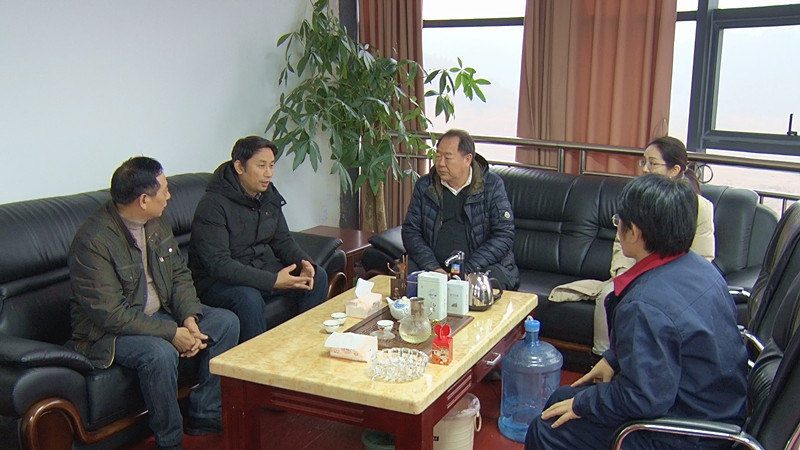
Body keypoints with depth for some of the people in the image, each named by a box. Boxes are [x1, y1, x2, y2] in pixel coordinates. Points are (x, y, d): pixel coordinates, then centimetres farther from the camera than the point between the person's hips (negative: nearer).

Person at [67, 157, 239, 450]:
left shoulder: (156, 224, 0)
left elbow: (179, 274, 6)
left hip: (159, 314, 8)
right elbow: (111, 315, -28)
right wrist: (172, 333, -27)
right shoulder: (93, 241, -26)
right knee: (160, 352, -36)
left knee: (226, 322, -4)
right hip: (106, 332, -8)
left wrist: (189, 317, -12)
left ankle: (205, 415, 5)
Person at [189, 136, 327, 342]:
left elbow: (282, 241, 9)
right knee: (249, 298, -37)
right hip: (217, 281, -7)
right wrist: (273, 280, -34)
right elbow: (218, 265, -28)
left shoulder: (269, 195, 3)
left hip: (263, 268, 8)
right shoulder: (214, 205, -22)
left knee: (318, 277, -6)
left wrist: (304, 262, -14)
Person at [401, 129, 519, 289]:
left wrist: (467, 270, -17)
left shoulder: (493, 185, -2)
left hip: (484, 265, -2)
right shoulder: (424, 186, 7)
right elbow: (410, 231, 4)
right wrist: (432, 267, -13)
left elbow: (504, 235, -7)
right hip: (435, 263, 3)